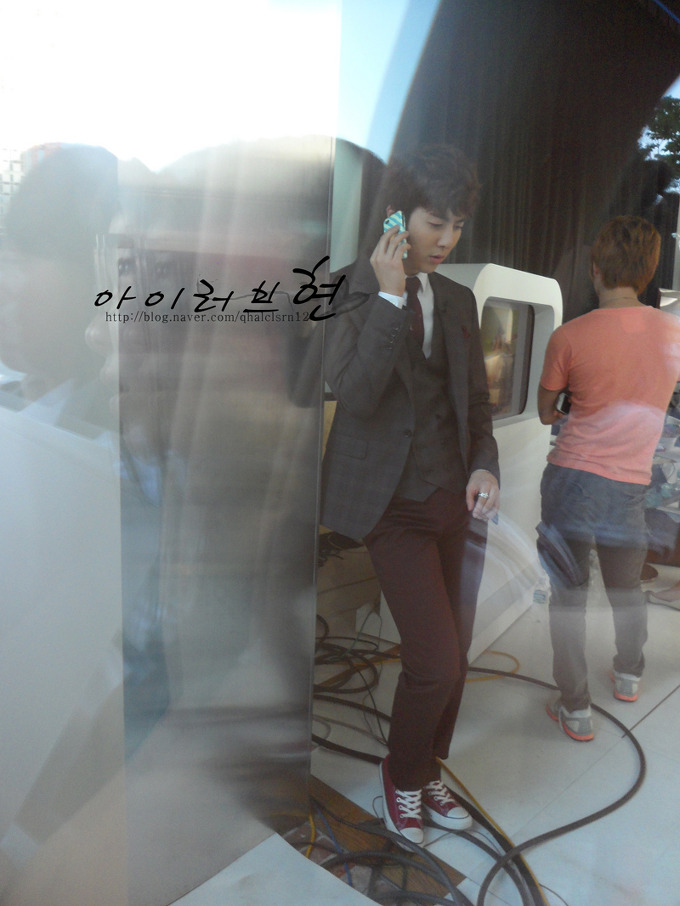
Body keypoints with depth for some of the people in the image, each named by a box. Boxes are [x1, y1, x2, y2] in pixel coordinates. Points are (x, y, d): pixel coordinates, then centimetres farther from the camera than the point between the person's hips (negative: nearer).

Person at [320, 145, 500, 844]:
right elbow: (354, 393, -20)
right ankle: (402, 775, 25)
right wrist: (389, 296, -21)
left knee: (453, 658, 13)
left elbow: (476, 400, 16)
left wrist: (485, 465, -1)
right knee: (435, 662, -6)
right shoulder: (354, 290, -6)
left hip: (453, 498, 6)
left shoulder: (459, 300, 12)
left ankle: (426, 774, 38)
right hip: (395, 505, -6)